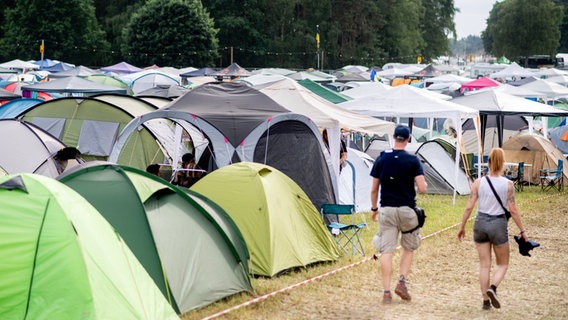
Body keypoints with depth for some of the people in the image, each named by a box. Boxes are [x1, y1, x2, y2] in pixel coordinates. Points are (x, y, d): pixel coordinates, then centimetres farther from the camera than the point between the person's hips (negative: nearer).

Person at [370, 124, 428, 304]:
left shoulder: (382, 159, 2)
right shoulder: (412, 160, -7)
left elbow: (374, 189, 6)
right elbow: (422, 189, -12)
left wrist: (374, 208, 19)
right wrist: (424, 184, 11)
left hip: (386, 210, 2)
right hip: (407, 209, -2)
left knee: (386, 251, 1)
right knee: (409, 248, 17)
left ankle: (386, 292, -3)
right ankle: (402, 282, 3)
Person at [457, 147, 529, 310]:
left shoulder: (478, 182, -3)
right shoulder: (508, 184, -8)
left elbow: (469, 207, -4)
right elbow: (513, 210, -7)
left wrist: (462, 226, 7)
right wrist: (522, 230, 2)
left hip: (480, 223, 2)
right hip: (498, 224, -2)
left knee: (484, 264, 12)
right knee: (502, 264, 14)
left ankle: (486, 300, 12)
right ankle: (492, 287, -13)